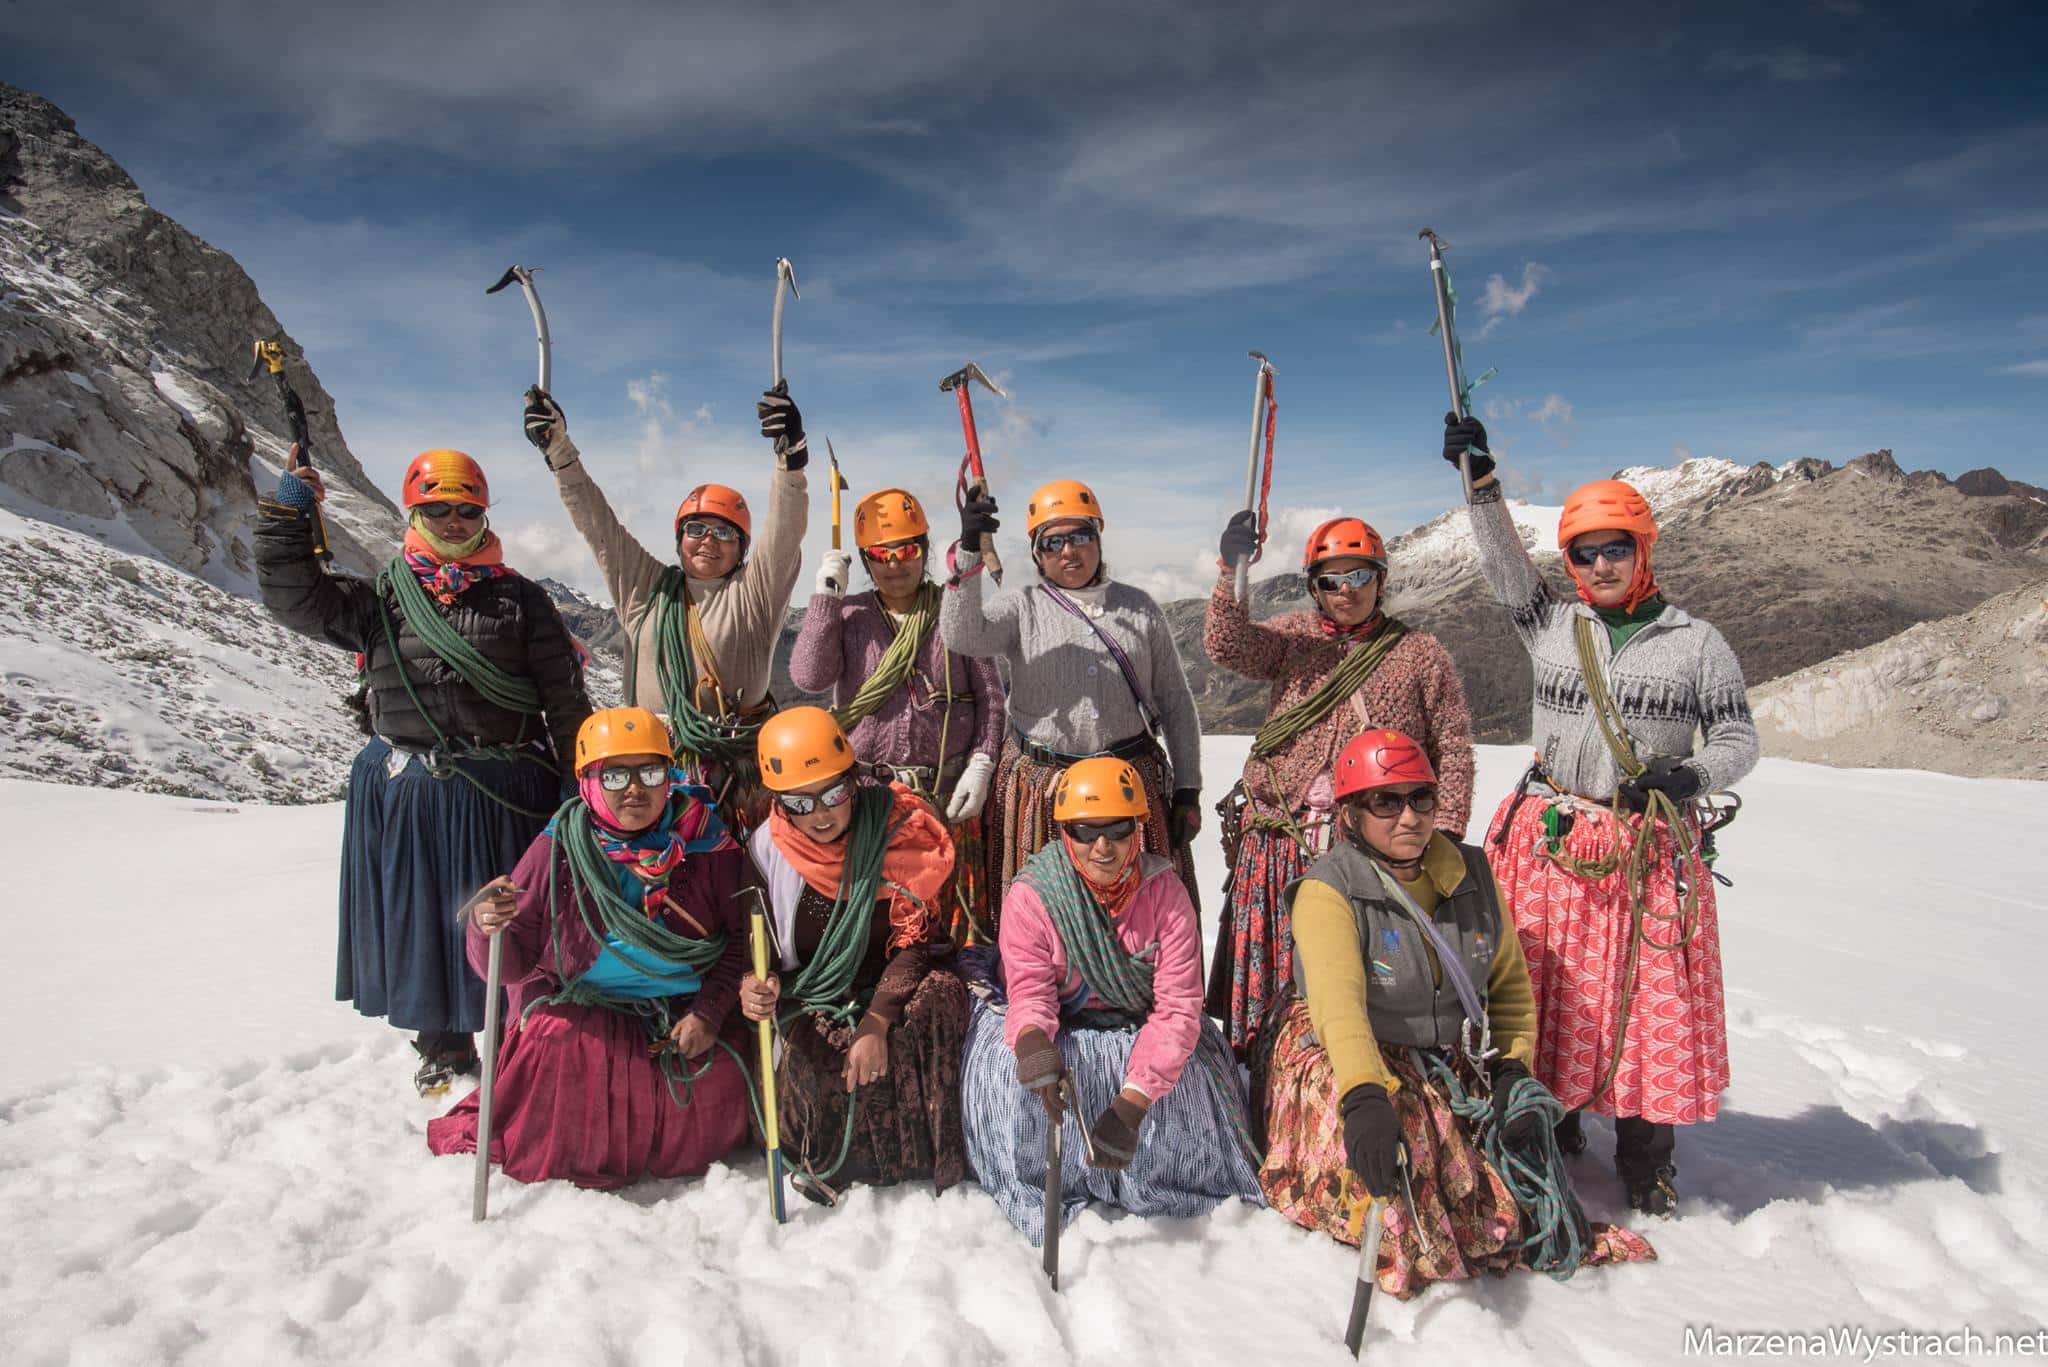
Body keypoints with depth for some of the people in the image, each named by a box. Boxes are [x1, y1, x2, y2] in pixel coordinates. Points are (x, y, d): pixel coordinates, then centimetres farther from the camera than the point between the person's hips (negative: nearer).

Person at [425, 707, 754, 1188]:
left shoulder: (706, 842, -6)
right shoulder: (557, 850, -7)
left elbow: (740, 935, 1)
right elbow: (509, 967, -4)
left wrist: (709, 1012, -11)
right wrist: (486, 928, -26)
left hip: (681, 1020, 1)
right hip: (580, 1017, -1)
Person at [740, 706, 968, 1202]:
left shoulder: (900, 825, -13)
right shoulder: (767, 848, -6)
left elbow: (916, 940, -13)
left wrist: (877, 1022, -25)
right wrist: (755, 988, -23)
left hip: (897, 986, -1)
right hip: (814, 1000, 1)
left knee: (939, 995, -31)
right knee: (808, 1055, -30)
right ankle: (822, 1157, 4)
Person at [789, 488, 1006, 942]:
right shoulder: (847, 615, 9)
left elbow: (989, 696, 4)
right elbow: (809, 677, -8)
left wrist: (980, 768, -6)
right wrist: (826, 596, -7)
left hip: (948, 794, -1)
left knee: (951, 907, 1)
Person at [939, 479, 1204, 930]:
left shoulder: (1138, 607, 9)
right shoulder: (1021, 608, 4)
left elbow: (1175, 702, 12)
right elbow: (962, 636, -17)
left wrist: (1188, 788, 7)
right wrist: (969, 554, -27)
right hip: (1039, 789, -1)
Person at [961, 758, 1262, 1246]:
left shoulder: (1164, 892, -15)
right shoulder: (1030, 895, -16)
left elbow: (1178, 1007, -20)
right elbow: (1030, 992, -20)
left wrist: (1132, 1101, -33)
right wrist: (1031, 1041, -47)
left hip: (1142, 1033, 1)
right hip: (1062, 1034, -1)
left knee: (1182, 1089, -24)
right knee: (1003, 1058, -29)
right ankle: (1045, 1188, -5)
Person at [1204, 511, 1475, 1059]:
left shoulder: (1422, 653, 8)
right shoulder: (1295, 635, 12)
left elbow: (1453, 749, 6)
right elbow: (1228, 647, -7)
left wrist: (1445, 832, -3)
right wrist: (1232, 573, -20)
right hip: (1279, 839, 2)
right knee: (1272, 972, 5)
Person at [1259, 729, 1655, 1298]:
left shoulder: (1471, 875, 2)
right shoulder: (1328, 892, -17)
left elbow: (1511, 983, 14)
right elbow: (1337, 999, -33)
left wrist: (1512, 1068, 0)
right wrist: (1364, 1097, -48)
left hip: (1455, 1067, 5)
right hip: (1350, 1066, -5)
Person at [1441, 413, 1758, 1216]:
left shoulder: (1695, 642, 5)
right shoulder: (1550, 625, 8)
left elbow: (1738, 741, 6)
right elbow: (1503, 563, -3)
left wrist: (1688, 776, -14)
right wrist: (1479, 481, -14)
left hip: (1653, 850, -1)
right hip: (1549, 845, 1)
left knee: (1651, 1001, 2)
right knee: (1547, 996, 5)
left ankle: (1646, 1163, 20)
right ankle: (1550, 1136, 25)